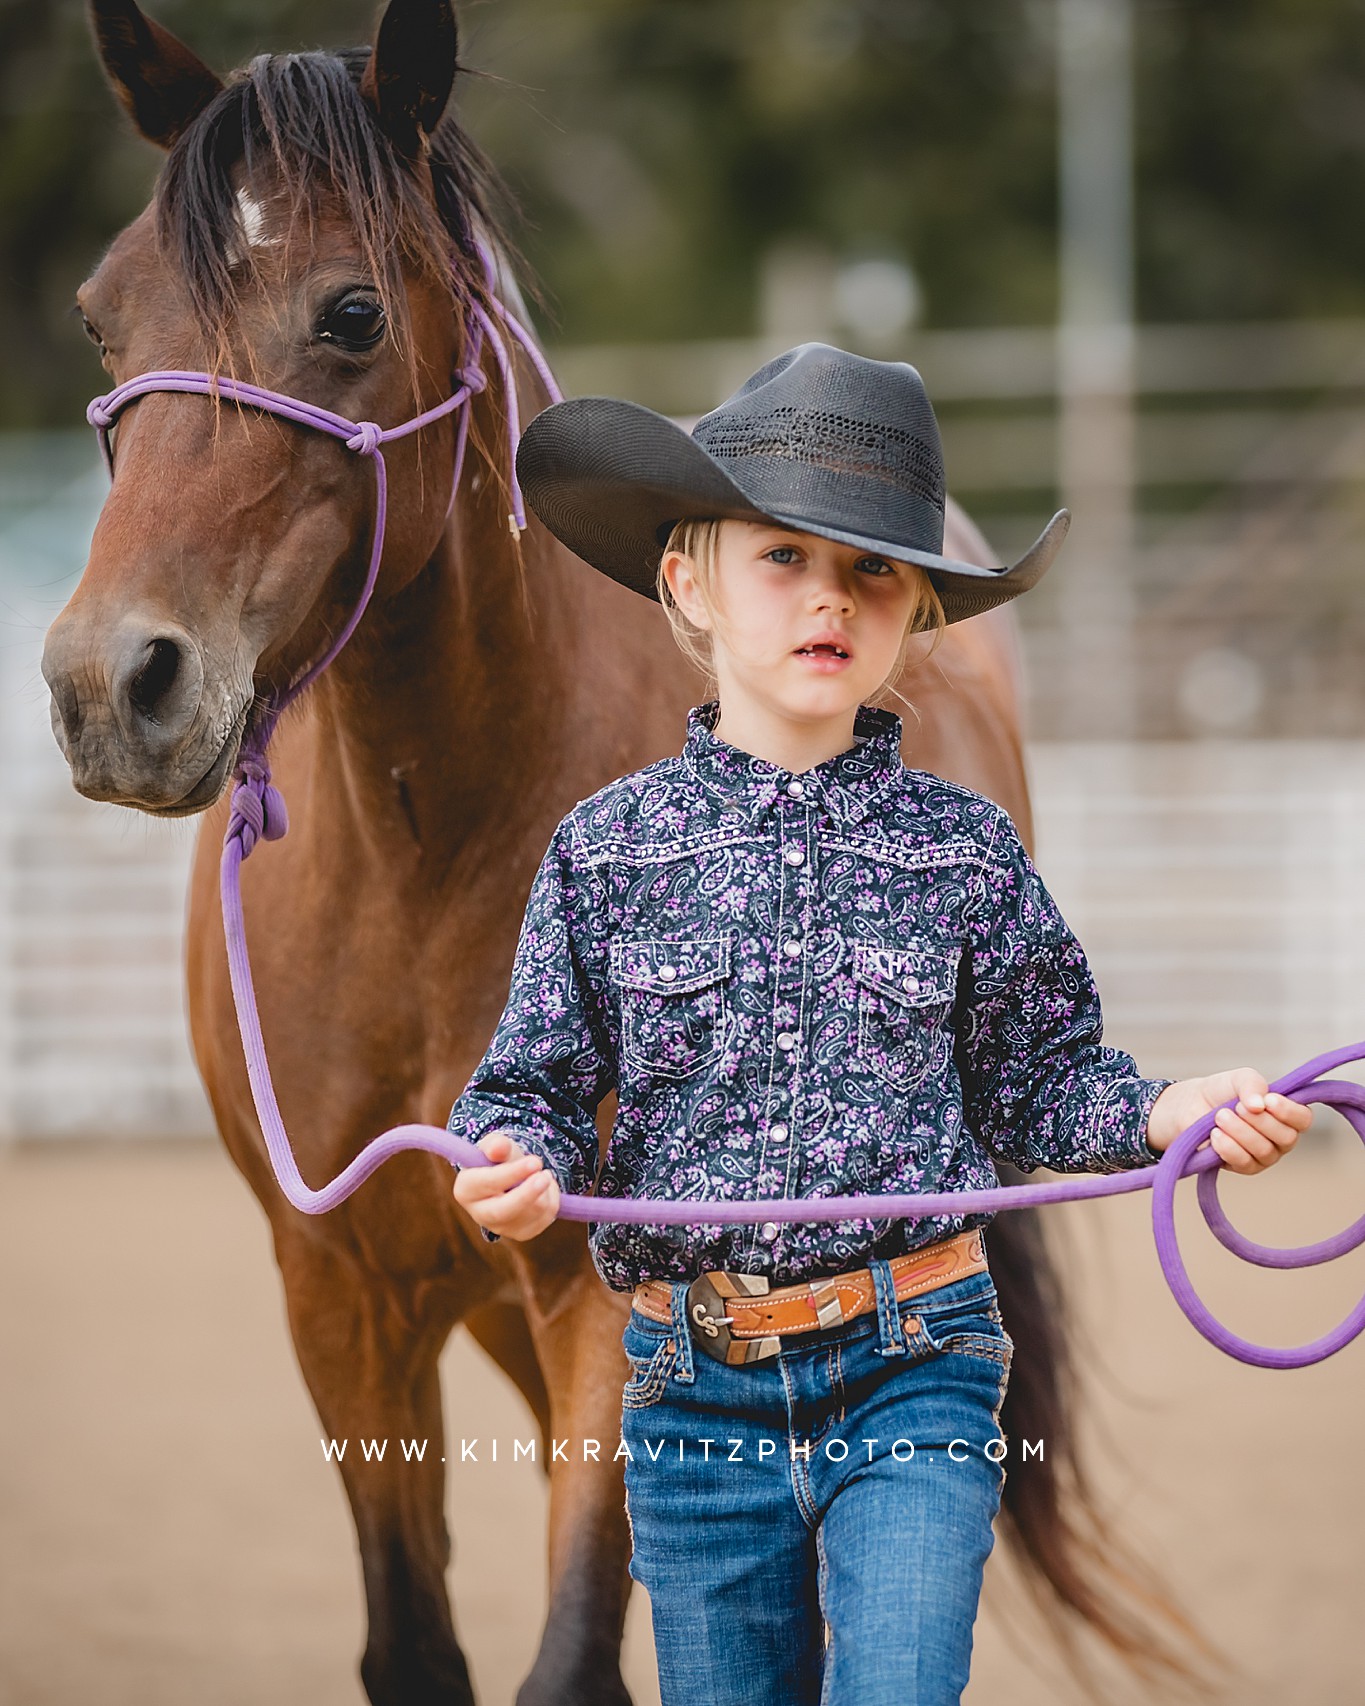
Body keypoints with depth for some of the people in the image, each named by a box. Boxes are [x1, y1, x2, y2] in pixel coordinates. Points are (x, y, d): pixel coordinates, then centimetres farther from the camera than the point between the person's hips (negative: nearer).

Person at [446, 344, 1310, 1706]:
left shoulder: (965, 849, 2)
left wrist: (1163, 1113, -11)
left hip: (914, 1371, -1)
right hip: (694, 1384, 1)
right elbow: (538, 1084, 3)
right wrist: (518, 1163, -19)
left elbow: (1035, 1083, 7)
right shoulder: (606, 849, 1)